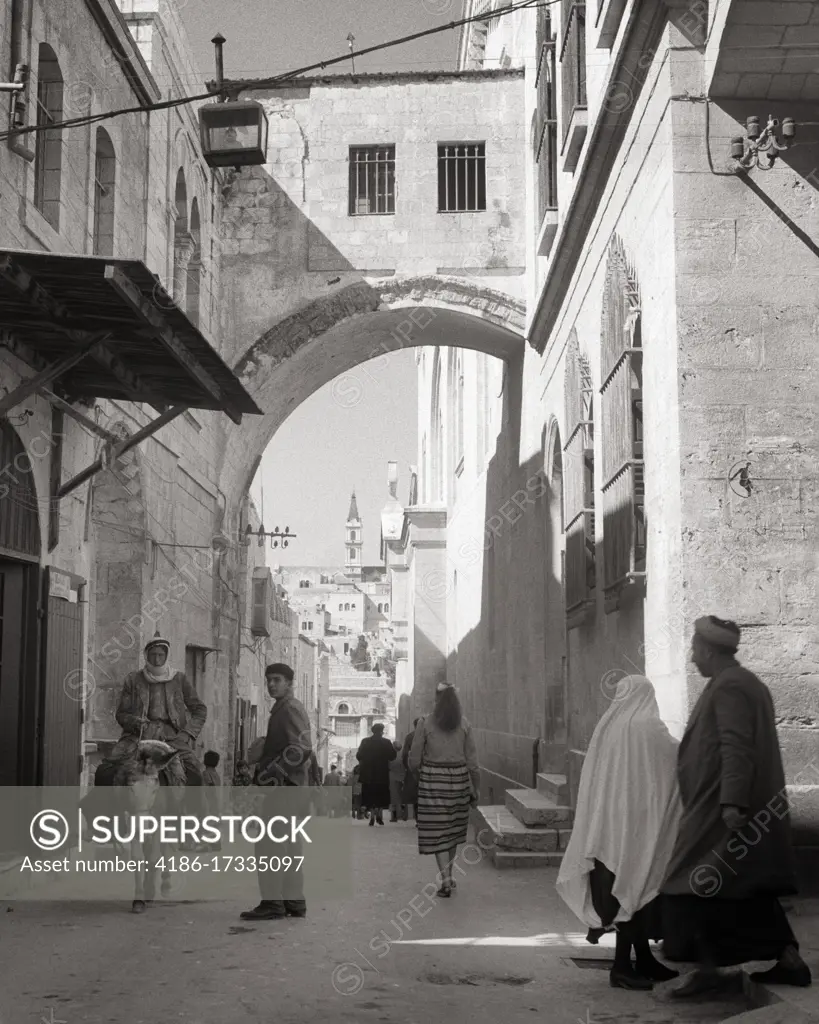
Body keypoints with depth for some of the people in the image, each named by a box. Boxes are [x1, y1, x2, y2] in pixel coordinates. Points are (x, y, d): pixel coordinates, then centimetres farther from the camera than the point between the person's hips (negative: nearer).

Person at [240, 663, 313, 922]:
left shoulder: (291, 708, -12)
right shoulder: (284, 709, 20)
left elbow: (301, 748, -22)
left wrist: (270, 773, -21)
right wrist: (263, 768, 14)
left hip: (284, 785, -10)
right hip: (289, 786, 10)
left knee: (268, 844, -10)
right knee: (289, 846, 11)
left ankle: (272, 902, -10)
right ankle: (294, 901, 15)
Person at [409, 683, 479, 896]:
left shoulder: (426, 723, -7)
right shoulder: (464, 724, -1)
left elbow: (414, 759, -3)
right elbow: (472, 760, 0)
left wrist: (416, 770, 19)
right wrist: (475, 790, 7)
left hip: (432, 779, -3)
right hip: (458, 778, 3)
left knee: (437, 831, 1)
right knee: (453, 830, 17)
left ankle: (445, 880, -7)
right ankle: (448, 875, 26)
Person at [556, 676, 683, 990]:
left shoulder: (607, 725, 5)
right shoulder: (649, 728, -12)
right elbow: (681, 759, -2)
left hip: (607, 825, 6)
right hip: (636, 823, -6)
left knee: (623, 891, 13)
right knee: (634, 891, 0)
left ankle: (644, 960, 22)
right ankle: (622, 967, 1)